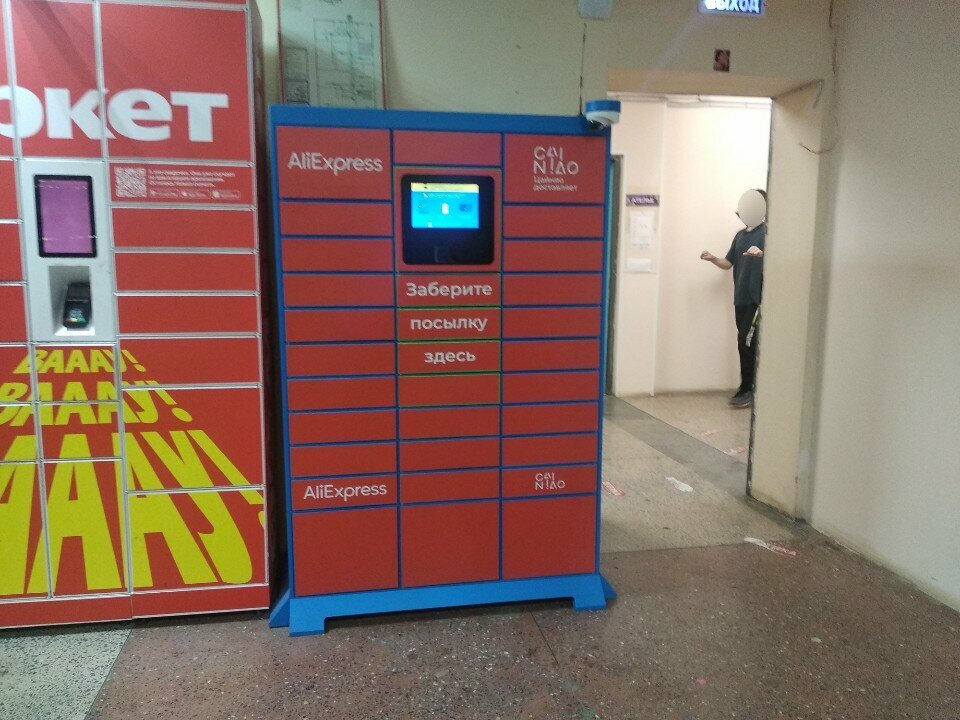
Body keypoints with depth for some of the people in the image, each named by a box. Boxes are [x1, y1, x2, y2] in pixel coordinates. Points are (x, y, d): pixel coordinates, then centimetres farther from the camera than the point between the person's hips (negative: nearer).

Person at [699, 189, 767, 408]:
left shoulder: (766, 232, -4)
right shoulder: (740, 235, 18)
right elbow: (728, 263, 19)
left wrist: (761, 254, -35)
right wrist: (712, 258, -1)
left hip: (757, 298, -7)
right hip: (741, 297, 7)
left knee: (746, 342, -9)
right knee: (746, 344, 9)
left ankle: (746, 390, -2)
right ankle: (749, 388, 17)